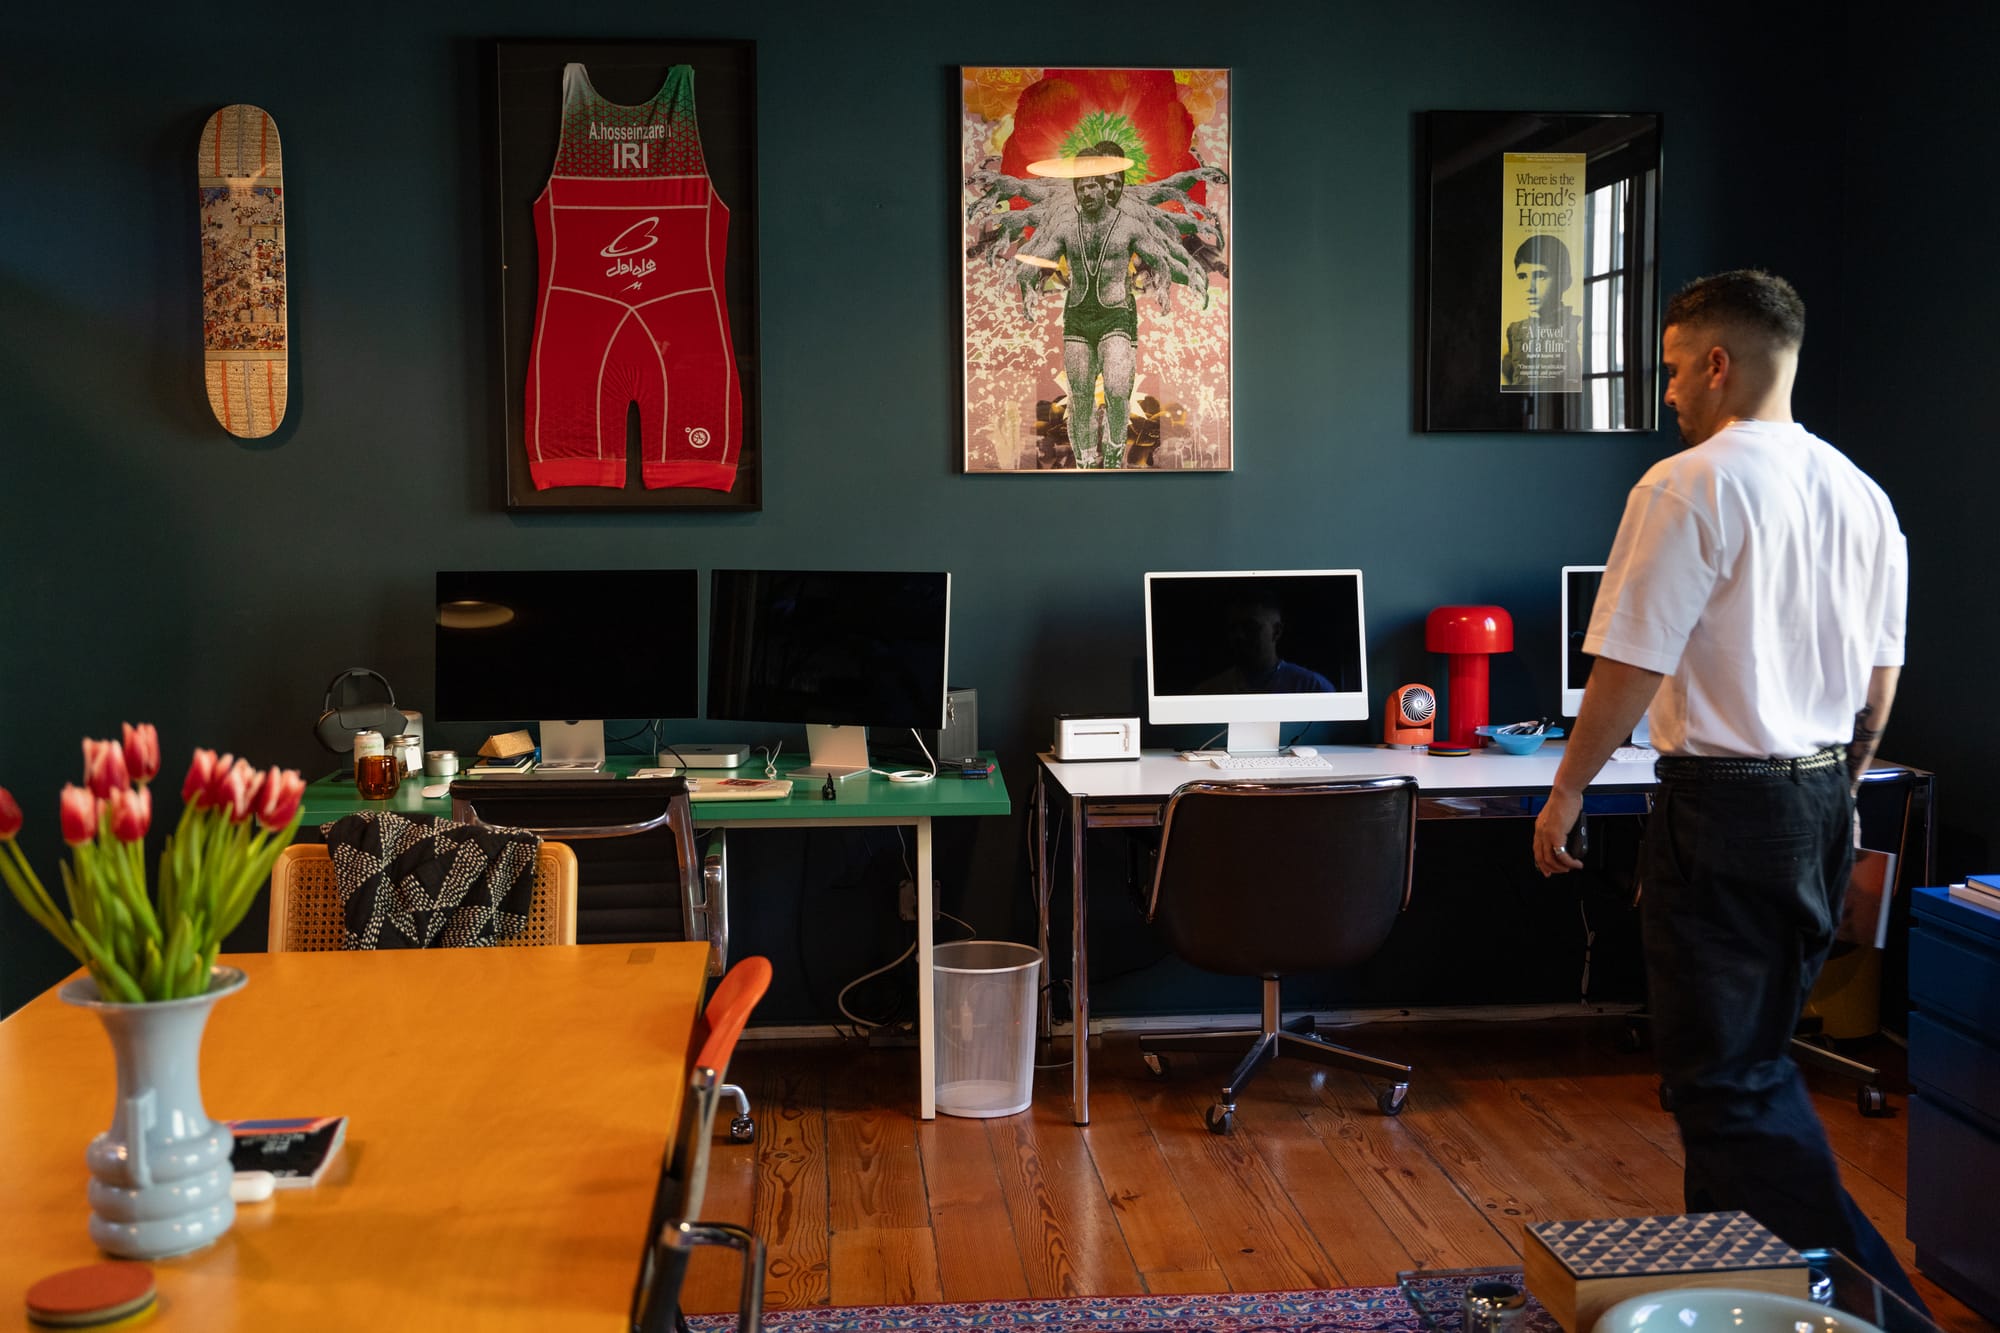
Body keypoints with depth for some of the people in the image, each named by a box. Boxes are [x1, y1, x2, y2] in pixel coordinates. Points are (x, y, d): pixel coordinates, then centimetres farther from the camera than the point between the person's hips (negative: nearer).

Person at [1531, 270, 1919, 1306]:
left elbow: (1630, 668, -16)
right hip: (1824, 803, 8)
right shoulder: (1862, 496, 9)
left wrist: (1567, 792, -5)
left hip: (1722, 804, -8)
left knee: (1729, 1081, 0)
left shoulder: (1689, 488, -15)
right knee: (1757, 1053, 19)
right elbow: (1879, 684, 14)